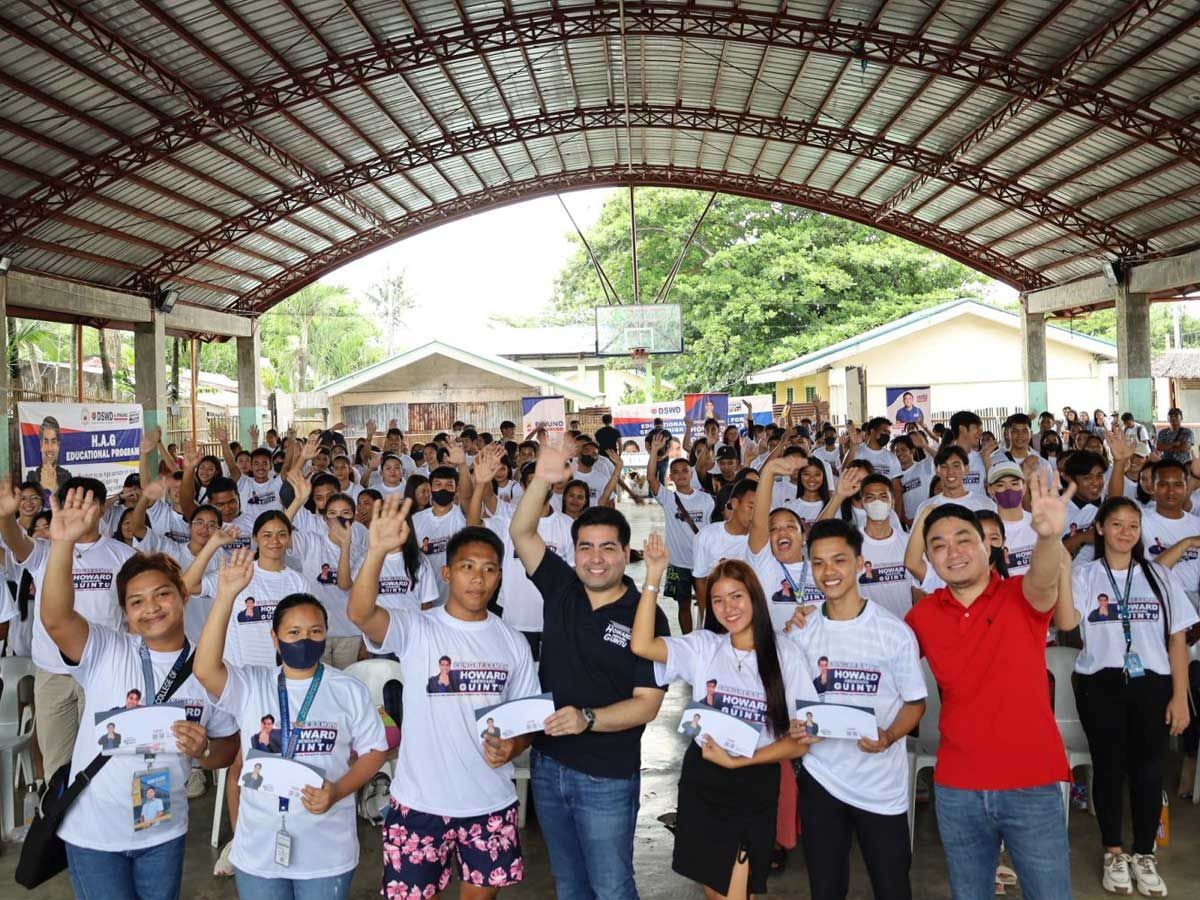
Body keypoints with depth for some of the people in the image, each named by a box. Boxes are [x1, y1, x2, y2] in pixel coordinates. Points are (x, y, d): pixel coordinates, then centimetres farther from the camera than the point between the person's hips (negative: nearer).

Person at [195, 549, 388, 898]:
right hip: (258, 850, 1)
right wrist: (226, 596, -26)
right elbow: (205, 669, -19)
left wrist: (337, 791, -16)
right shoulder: (251, 685, -1)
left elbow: (374, 750, 2)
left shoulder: (349, 690, 0)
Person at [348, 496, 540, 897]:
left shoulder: (513, 643, 3)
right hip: (420, 802, -3)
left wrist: (511, 747, -13)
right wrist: (377, 551, -45)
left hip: (491, 803, 3)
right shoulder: (415, 630, -9)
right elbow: (360, 613, -28)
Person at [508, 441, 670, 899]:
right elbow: (521, 534, -8)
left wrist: (588, 718, -27)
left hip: (607, 778, -4)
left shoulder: (646, 616, -11)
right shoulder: (561, 590, 1)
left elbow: (647, 703, -13)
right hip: (548, 765, 4)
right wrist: (542, 480, -23)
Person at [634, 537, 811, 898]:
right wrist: (653, 577, -21)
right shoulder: (703, 647, -3)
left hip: (755, 789, -2)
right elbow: (641, 645, -19)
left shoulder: (787, 657, -7)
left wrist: (738, 760, -17)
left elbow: (798, 741, -7)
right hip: (702, 783, 2)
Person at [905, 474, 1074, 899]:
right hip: (956, 791, 3)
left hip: (1032, 785, -3)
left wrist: (1050, 536, -53)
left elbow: (1043, 580, -31)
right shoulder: (923, 614, 1)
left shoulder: (1022, 597, -8)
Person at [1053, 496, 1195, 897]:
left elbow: (1177, 640, 7)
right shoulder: (1084, 576, 1)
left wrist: (1180, 697, 0)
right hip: (1101, 686, -1)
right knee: (1109, 766, 5)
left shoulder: (1160, 577, 8)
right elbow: (1066, 622, -17)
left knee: (1149, 768, 4)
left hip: (1152, 685, 2)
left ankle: (1144, 854, 19)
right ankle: (1113, 853, 20)